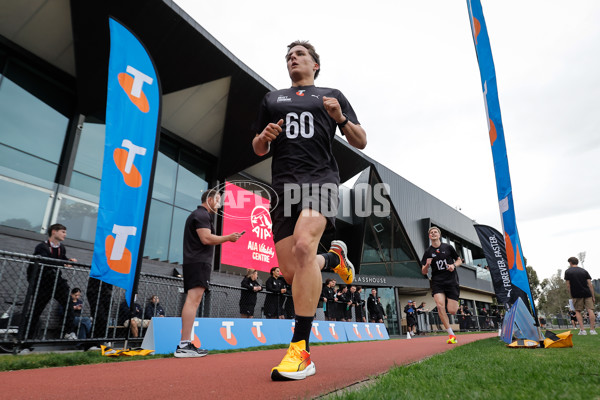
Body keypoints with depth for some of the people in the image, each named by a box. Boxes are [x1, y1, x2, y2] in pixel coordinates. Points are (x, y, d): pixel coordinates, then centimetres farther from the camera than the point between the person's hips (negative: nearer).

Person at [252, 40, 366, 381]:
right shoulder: (272, 99, 26)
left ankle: (302, 351, -23)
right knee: (291, 272, -4)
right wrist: (264, 137, 2)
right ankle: (334, 258, 30)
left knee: (304, 246, -30)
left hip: (320, 178, -3)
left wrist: (340, 118, -4)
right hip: (283, 185, 4)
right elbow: (259, 150, 26)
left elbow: (361, 142, 15)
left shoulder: (332, 96, 19)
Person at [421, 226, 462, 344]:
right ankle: (451, 334, -9)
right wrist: (427, 265, -16)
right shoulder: (428, 252, 6)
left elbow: (459, 260, 15)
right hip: (437, 282, 1)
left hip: (451, 281, 0)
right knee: (440, 305, -21)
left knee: (452, 311, -6)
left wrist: (453, 265, -7)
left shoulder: (448, 247, 5)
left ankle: (456, 303, 33)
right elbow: (424, 272, 6)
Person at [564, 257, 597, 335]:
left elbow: (568, 285, 0)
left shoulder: (568, 271, 3)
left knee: (578, 311, 6)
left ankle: (582, 330, -2)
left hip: (576, 294, -2)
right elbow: (590, 285, 3)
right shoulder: (584, 271, 9)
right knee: (590, 310, 2)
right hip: (587, 293, 2)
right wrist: (593, 296, 7)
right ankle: (592, 330, -2)